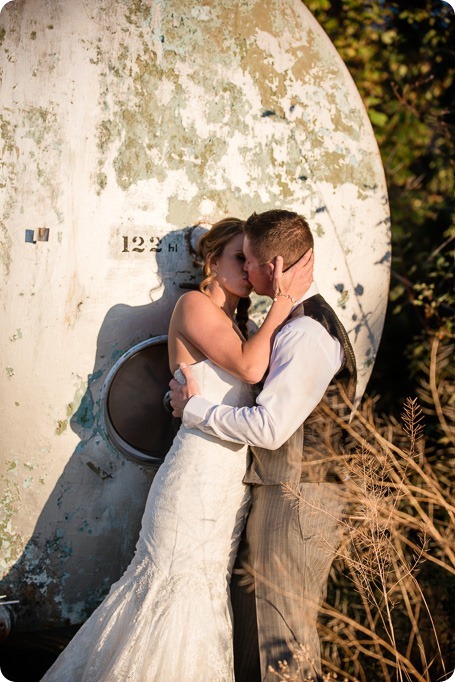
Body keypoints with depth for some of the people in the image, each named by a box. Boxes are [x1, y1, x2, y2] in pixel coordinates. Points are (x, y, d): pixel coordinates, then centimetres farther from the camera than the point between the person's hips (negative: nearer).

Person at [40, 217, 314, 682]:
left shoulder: (237, 324, 20)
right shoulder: (194, 304, -6)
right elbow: (249, 367, -18)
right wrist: (283, 300, -13)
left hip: (235, 477, 8)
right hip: (200, 470, -8)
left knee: (210, 588, 11)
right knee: (175, 582, -4)